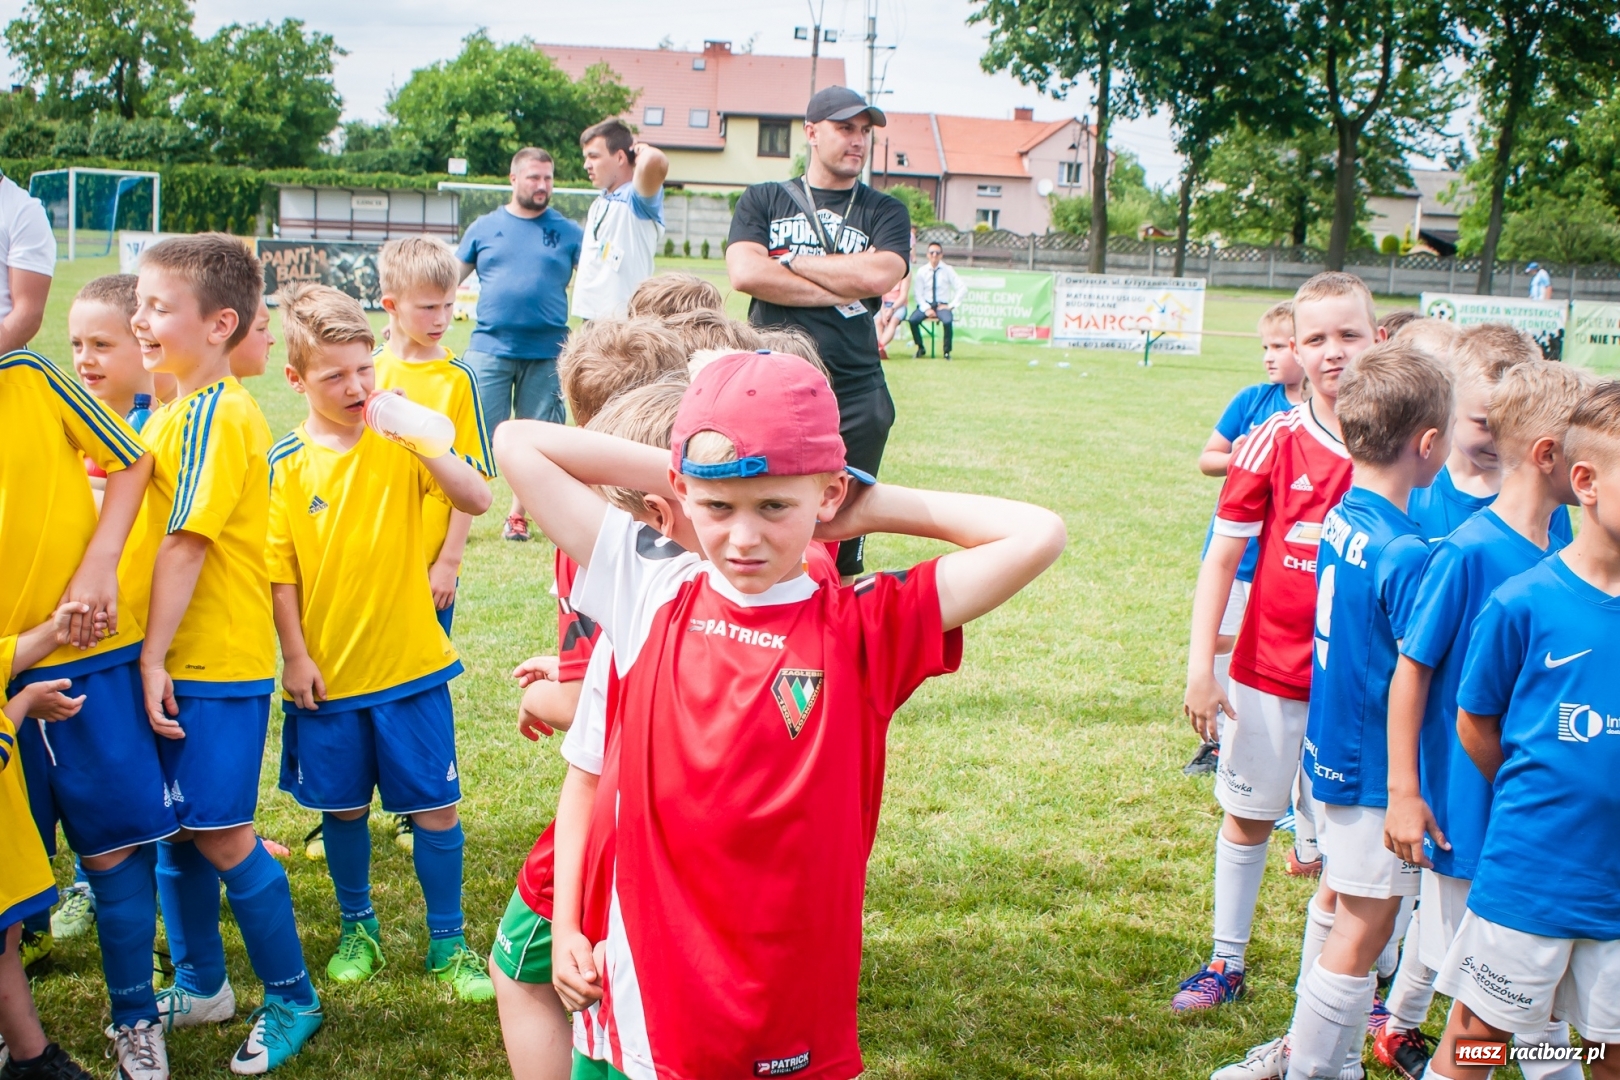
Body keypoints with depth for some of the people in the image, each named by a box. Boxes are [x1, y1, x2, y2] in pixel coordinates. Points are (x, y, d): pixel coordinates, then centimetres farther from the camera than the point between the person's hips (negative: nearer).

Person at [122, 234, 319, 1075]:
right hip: (171, 660, 9)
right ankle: (200, 985, 33)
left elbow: (185, 542, -20)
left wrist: (155, 657, -19)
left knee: (220, 836, 0)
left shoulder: (217, 415, -17)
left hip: (215, 663, -9)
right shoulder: (173, 410, 12)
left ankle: (291, 998, 15)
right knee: (174, 828, 17)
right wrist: (151, 657, 10)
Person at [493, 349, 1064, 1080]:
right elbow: (517, 445, -1)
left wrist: (873, 507, -5)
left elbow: (1037, 536, -12)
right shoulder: (649, 596, -2)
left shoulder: (869, 630, -5)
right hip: (640, 994, 1)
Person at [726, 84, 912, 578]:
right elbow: (745, 273, -7)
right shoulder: (763, 200, 12)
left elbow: (877, 277, -9)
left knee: (844, 544, 6)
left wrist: (788, 261, -1)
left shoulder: (885, 212, 12)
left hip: (856, 401, 1)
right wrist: (841, 290, -7)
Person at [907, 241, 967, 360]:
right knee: (912, 320, -28)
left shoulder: (948, 271, 0)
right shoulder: (922, 271, 3)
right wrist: (926, 308, -15)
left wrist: (951, 305, -10)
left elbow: (963, 288, -4)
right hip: (926, 304, 1)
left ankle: (947, 351, -13)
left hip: (942, 305, -1)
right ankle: (920, 348, -4)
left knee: (947, 321, -34)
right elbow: (918, 294, 0)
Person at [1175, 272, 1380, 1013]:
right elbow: (1222, 557, -3)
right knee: (1248, 814, 15)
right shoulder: (1275, 441, -7)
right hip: (1267, 668, 0)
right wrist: (1200, 665, -8)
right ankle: (1226, 962, 32)